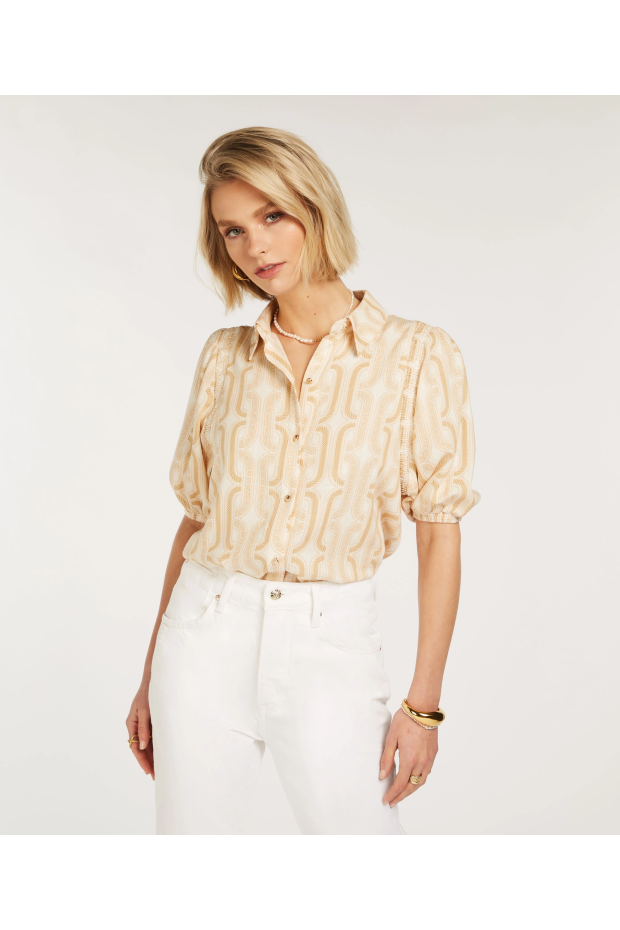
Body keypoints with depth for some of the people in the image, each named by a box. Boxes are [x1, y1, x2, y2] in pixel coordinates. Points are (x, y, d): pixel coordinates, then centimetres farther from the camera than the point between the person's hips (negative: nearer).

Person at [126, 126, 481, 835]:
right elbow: (196, 516, 10)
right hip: (206, 635, 3)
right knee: (189, 828, 10)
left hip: (329, 644, -2)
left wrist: (424, 703, -6)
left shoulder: (419, 356, -4)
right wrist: (152, 677, 12)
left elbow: (439, 534, -3)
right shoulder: (223, 356, 5)